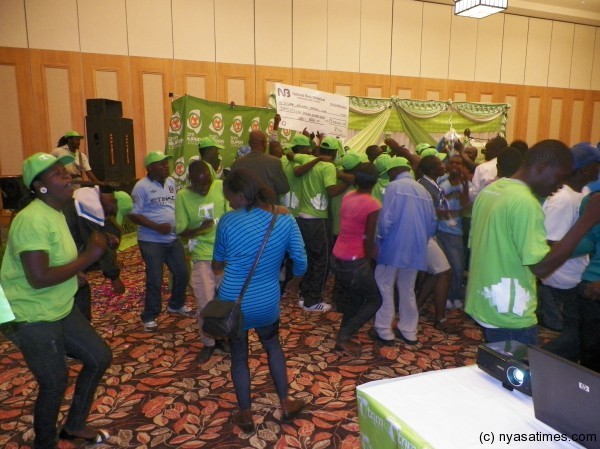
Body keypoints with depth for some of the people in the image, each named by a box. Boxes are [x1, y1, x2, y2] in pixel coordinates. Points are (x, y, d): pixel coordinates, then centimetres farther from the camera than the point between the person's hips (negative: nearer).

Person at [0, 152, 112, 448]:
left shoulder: (55, 213, 9)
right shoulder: (32, 219, -24)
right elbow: (39, 278, -31)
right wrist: (89, 256, -25)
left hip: (61, 310, 10)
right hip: (32, 319, -10)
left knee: (100, 357, 14)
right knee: (55, 383, 6)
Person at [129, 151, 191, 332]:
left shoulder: (171, 182, 7)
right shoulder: (142, 186, -12)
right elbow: (133, 214, -14)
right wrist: (157, 227, -21)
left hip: (173, 238, 6)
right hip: (151, 241, -6)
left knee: (182, 273, 13)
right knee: (155, 280, -1)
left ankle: (176, 304, 37)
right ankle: (149, 316, 18)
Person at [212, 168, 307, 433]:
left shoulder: (228, 221, -13)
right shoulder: (284, 217, -9)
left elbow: (218, 261, 3)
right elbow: (301, 260, -5)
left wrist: (217, 270, 28)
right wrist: (295, 282, 16)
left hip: (233, 302, -2)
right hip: (267, 301, 2)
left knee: (239, 356, 19)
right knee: (273, 346, 28)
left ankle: (246, 416, 34)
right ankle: (286, 404, 36)